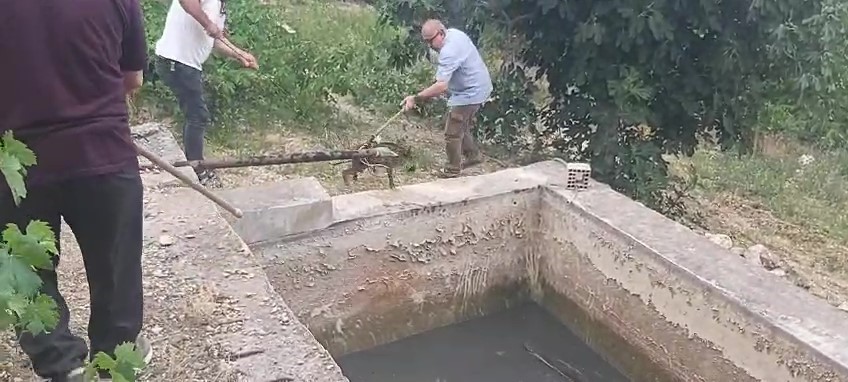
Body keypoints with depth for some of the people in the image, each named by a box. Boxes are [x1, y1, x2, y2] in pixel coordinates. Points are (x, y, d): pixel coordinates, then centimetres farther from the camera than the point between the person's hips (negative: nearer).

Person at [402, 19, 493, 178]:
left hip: (470, 93, -10)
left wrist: (415, 99, -34)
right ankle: (473, 155, 40)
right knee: (463, 126, 24)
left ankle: (453, 169, 13)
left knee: (452, 133, 0)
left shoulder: (449, 51, -30)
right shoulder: (454, 32, 1)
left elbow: (441, 86, -37)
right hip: (479, 87, 10)